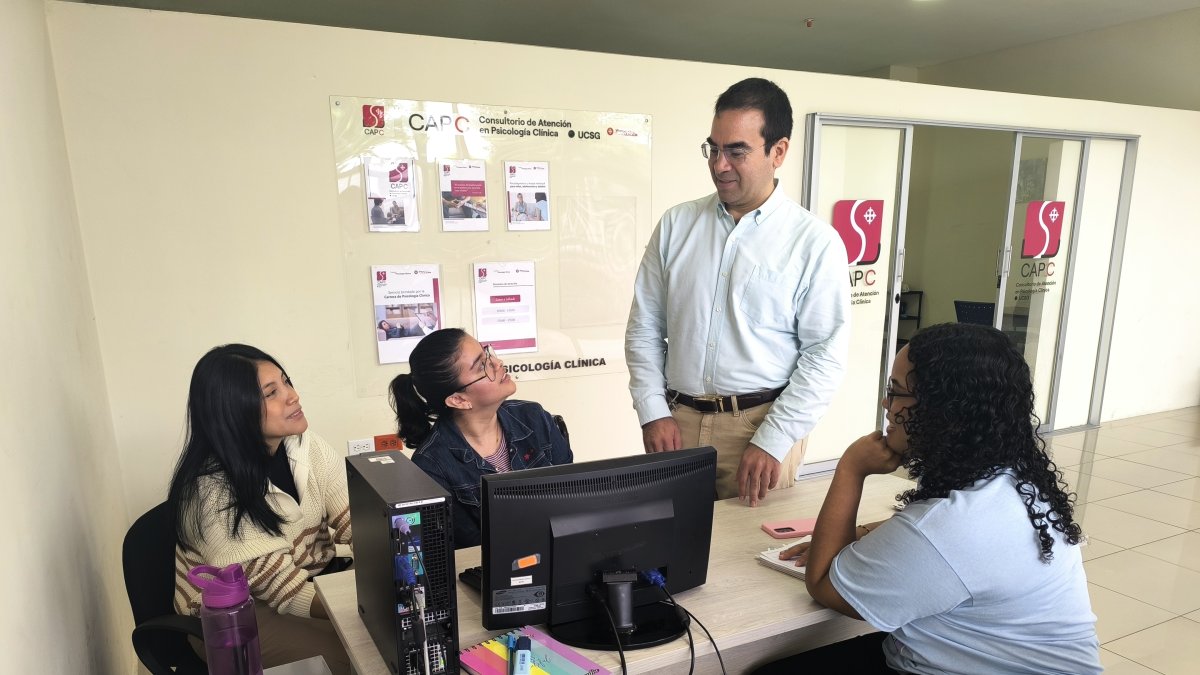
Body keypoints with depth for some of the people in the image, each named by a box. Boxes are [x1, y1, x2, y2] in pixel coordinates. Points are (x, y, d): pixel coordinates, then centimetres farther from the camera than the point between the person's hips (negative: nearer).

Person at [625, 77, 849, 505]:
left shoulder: (815, 242, -5)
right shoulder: (676, 225, 4)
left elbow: (824, 356, -6)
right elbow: (644, 328, 6)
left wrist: (771, 441, -11)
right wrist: (653, 412, -2)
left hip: (762, 425, -2)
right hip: (676, 421, 3)